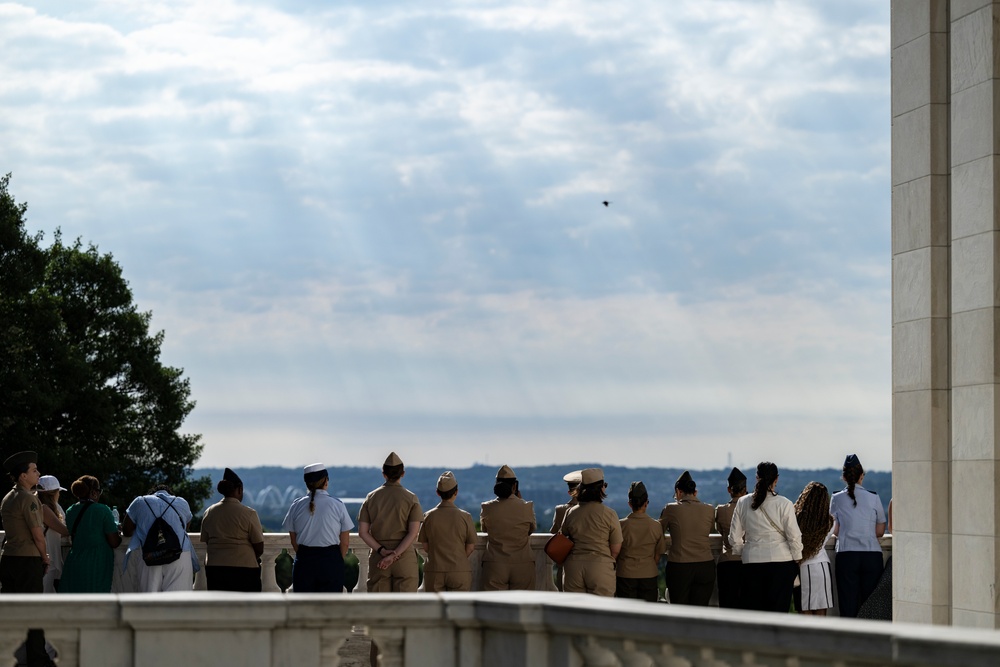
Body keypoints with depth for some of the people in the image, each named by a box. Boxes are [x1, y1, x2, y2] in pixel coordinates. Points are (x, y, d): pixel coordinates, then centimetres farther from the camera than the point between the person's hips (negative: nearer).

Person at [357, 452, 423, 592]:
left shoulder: (371, 497, 4)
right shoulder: (410, 498, -3)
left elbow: (362, 532, -2)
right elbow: (413, 532, -12)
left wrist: (381, 550, -8)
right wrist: (395, 555, -14)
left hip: (377, 558, 2)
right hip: (405, 557, -2)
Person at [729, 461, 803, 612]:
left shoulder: (743, 503, 3)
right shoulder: (784, 504, -6)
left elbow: (735, 537, 8)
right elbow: (794, 537, -5)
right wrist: (797, 560, 8)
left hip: (751, 561, 3)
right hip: (780, 561, -3)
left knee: (752, 609, 6)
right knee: (778, 611, 0)